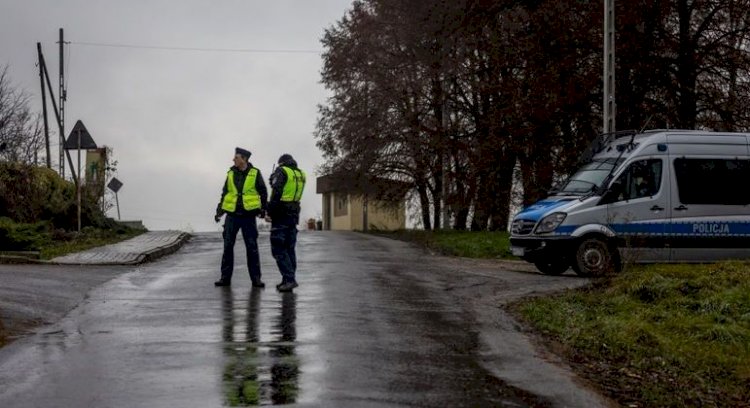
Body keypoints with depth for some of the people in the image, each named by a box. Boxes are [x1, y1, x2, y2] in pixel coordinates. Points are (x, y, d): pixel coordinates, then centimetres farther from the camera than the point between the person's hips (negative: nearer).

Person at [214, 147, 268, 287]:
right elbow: (225, 193, 15)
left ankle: (256, 278, 4)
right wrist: (219, 210, 7)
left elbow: (263, 192, 5)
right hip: (232, 215, 3)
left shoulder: (255, 173, 0)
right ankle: (225, 277, 9)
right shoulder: (231, 174, 9)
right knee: (228, 246, 3)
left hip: (248, 215, -3)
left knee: (252, 247, -1)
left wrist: (263, 209, -2)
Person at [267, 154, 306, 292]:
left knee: (278, 249, -6)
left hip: (281, 214, -7)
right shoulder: (300, 174, 12)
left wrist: (270, 211, -13)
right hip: (294, 214, 7)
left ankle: (289, 279, -15)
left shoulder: (281, 171, -7)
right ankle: (289, 280, 15)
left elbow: (276, 193, -17)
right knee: (289, 248, 14)